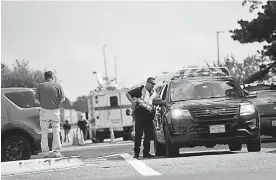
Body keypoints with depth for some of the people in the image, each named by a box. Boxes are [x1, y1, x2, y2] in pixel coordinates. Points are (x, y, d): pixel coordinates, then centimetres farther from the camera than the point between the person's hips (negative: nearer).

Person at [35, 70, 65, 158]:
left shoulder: (40, 86, 1)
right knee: (56, 132, 6)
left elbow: (37, 100, -1)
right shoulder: (57, 85, -1)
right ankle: (56, 152, 2)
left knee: (44, 133, 7)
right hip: (55, 111, 0)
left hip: (44, 111, 0)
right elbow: (62, 99, -4)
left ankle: (45, 152, 5)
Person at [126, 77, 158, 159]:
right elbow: (128, 94, 3)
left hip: (149, 115, 5)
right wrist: (133, 102, -10)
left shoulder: (154, 94, 21)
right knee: (138, 133, -7)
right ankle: (136, 152, -4)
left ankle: (146, 152, 9)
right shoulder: (140, 90, 5)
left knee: (148, 134, 3)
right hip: (140, 114, -5)